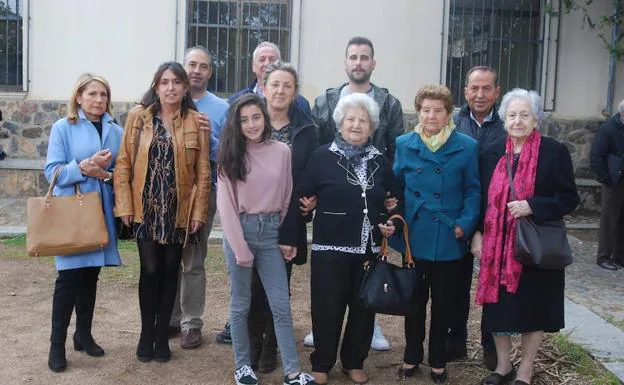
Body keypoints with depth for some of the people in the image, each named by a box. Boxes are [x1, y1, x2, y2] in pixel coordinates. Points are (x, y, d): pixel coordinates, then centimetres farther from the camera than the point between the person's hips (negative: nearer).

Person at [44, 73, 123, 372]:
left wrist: (108, 172, -13)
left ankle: (84, 334, 26)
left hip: (101, 211, 4)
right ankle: (57, 344, 7)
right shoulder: (63, 127, -3)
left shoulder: (115, 131, 8)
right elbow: (52, 171, -8)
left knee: (91, 275, 12)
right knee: (69, 276, -4)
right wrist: (82, 169, -23)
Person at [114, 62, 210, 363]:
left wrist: (199, 211, -5)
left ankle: (162, 334, 22)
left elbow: (203, 171, -1)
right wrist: (124, 205, -6)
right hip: (146, 208, 0)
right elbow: (124, 163, 0)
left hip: (179, 210, 1)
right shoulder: (138, 116, 1)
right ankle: (146, 333, 17)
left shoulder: (195, 121, 0)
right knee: (150, 270, -1)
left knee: (170, 270, 8)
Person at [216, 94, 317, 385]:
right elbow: (225, 203, -7)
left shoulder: (282, 152, 1)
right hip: (239, 231, -1)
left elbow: (287, 198, 7)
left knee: (281, 305, 3)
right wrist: (240, 248, -12)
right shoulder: (231, 154, -3)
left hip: (270, 231, 1)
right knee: (240, 304, 9)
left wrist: (287, 237, 3)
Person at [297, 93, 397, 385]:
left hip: (369, 249, 4)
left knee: (364, 307, 12)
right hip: (330, 248, -4)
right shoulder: (321, 157, -5)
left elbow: (391, 202, 20)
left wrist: (390, 224, 3)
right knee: (327, 308, 5)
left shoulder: (380, 162, 8)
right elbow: (302, 199, -6)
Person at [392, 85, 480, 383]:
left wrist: (464, 225, -12)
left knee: (443, 303, 12)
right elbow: (395, 187, 7)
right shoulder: (403, 145, 1)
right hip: (414, 237, 1)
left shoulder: (466, 147, -4)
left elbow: (474, 191, -3)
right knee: (414, 301, 14)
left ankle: (438, 361, 29)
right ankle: (412, 356, 30)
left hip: (449, 240, -1)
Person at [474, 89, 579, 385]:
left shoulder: (554, 151, -6)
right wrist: (477, 234, -1)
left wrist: (532, 206, -21)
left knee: (533, 307, 7)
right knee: (499, 305, 9)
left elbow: (569, 199, -7)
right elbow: (481, 198, 8)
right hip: (497, 245, 3)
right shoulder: (492, 152, 4)